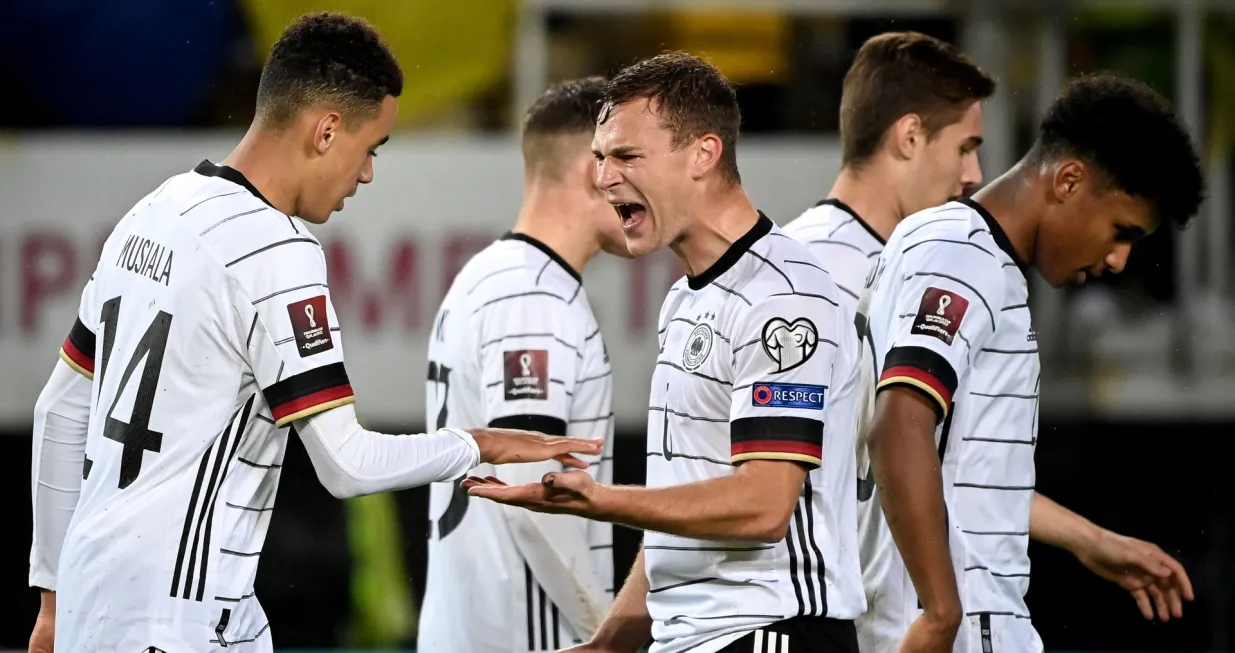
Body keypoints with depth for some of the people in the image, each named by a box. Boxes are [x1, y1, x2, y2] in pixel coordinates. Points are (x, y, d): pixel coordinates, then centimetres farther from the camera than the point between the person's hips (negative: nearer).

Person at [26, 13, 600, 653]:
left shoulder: (152, 214, 13)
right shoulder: (277, 252, -14)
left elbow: (62, 409, 19)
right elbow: (346, 463, -16)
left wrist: (54, 591, 25)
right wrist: (480, 446, -1)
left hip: (92, 584, 9)